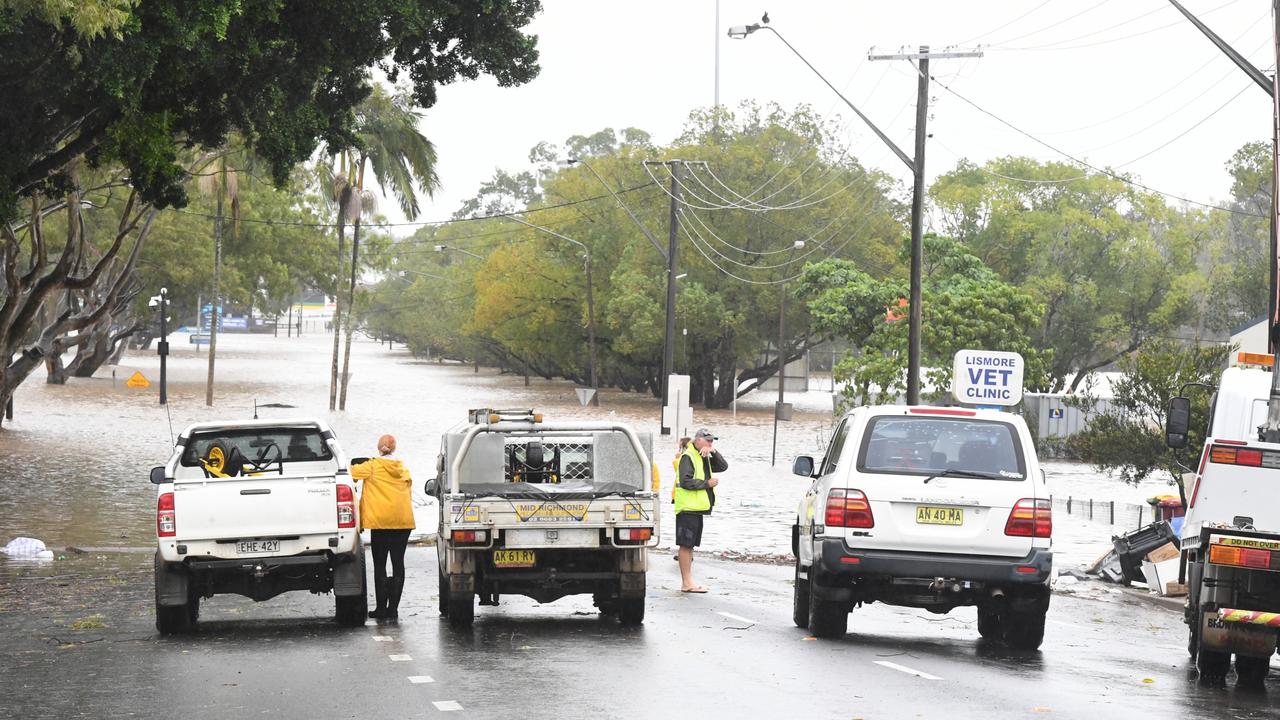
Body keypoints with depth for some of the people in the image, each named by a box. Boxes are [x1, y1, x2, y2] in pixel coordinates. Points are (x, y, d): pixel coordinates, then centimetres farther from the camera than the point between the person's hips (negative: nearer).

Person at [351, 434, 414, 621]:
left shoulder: (373, 467, -3)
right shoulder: (403, 469, 11)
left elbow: (351, 472, 0)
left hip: (380, 521, -4)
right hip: (403, 520, 4)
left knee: (380, 565, 2)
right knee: (398, 564, 3)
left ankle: (381, 608, 0)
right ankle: (393, 609, 1)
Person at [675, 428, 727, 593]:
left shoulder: (705, 459, 17)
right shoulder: (688, 457, -11)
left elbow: (723, 467, 7)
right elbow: (686, 481, -20)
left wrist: (713, 452, -6)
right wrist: (707, 483, -15)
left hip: (697, 508, 9)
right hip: (688, 508, -9)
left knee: (690, 545, 12)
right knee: (686, 545, -7)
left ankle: (687, 581, 16)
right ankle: (687, 583, -7)